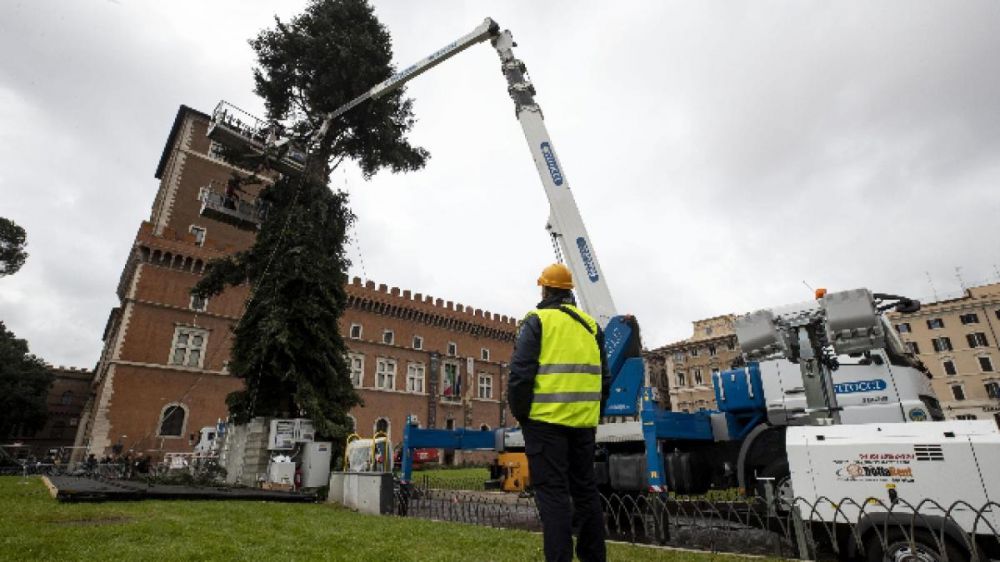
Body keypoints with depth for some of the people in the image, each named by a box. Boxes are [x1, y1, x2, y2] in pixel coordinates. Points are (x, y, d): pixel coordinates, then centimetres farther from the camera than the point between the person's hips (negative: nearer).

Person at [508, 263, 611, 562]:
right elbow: (604, 378, 14)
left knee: (552, 491, -1)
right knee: (585, 489, 15)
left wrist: (519, 412, 0)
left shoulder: (537, 320, -3)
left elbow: (521, 372, -11)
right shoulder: (591, 324, 14)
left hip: (546, 418, -5)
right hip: (583, 420, 6)